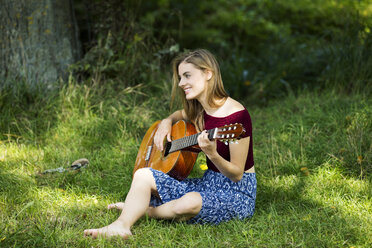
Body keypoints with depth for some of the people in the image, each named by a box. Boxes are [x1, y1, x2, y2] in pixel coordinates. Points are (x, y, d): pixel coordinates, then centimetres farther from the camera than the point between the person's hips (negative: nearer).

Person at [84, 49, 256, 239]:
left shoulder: (237, 115, -20)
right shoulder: (198, 110, 4)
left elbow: (237, 175, -19)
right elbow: (181, 114, 32)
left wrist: (212, 154, -37)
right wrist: (167, 122, 9)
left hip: (237, 191, -8)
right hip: (208, 182, 8)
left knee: (189, 203, -36)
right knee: (143, 175, -5)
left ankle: (141, 210, -6)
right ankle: (121, 226, -25)